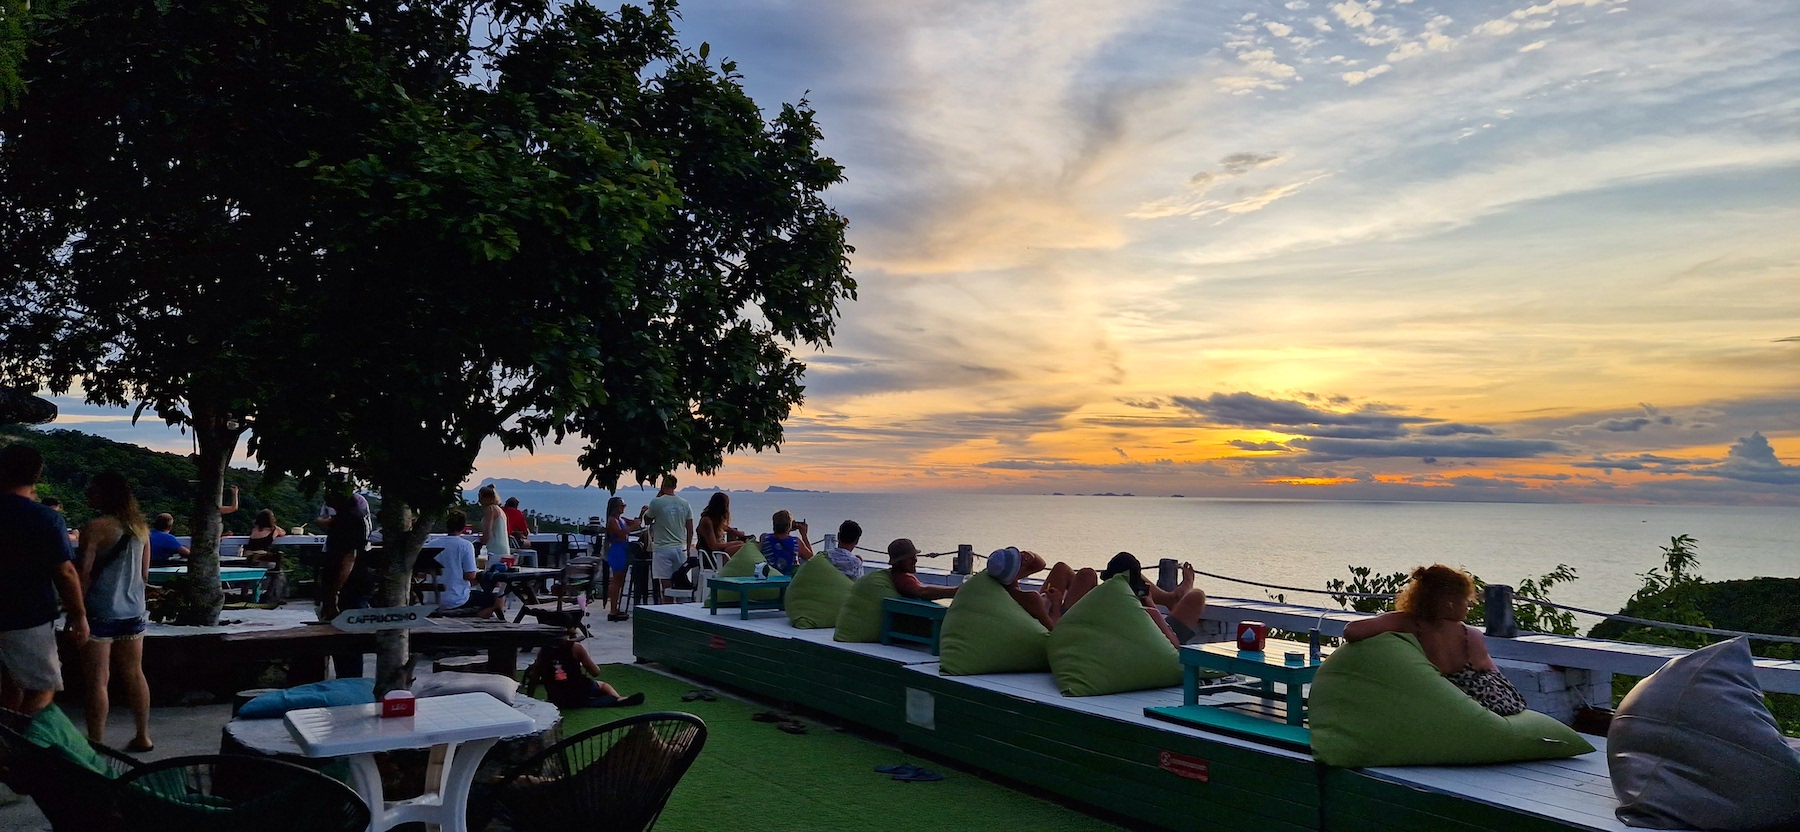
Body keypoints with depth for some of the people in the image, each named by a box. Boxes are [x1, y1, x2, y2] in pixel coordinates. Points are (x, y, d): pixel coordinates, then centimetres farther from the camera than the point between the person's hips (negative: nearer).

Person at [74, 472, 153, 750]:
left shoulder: (96, 527, -13)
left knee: (97, 681, 1)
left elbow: (84, 574, -14)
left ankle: (96, 744, 5)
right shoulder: (140, 527, 7)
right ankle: (143, 736, 21)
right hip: (133, 611, 7)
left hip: (100, 612, -6)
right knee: (134, 675, 14)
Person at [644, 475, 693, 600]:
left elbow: (648, 520, 10)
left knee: (666, 585, -1)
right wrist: (688, 548, 17)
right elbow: (690, 530, 6)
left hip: (662, 549, -4)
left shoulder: (656, 502, -8)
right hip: (680, 548, 4)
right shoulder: (685, 504, 5)